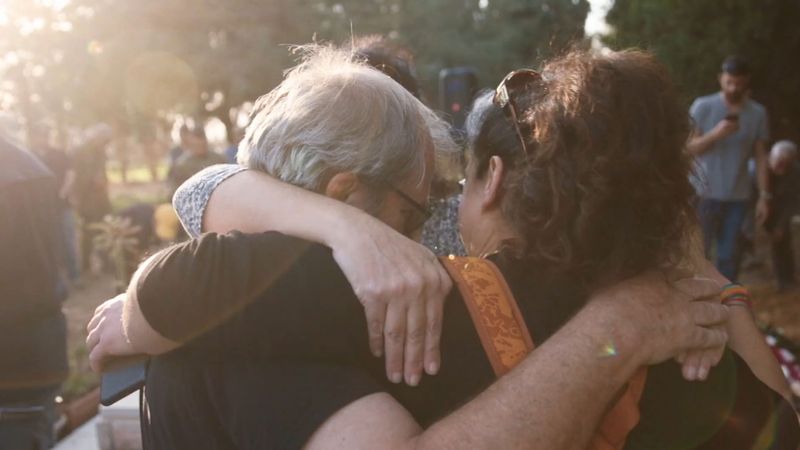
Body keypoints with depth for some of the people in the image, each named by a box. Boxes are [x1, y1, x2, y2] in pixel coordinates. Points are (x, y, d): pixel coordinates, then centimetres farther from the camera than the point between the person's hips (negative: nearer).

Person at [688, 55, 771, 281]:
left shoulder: (758, 113, 4)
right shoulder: (703, 106, -3)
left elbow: (760, 156, 6)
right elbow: (688, 148, -4)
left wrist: (764, 195, 2)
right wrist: (715, 134, -21)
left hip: (737, 197, 2)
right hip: (704, 194, -2)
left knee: (729, 256, 6)